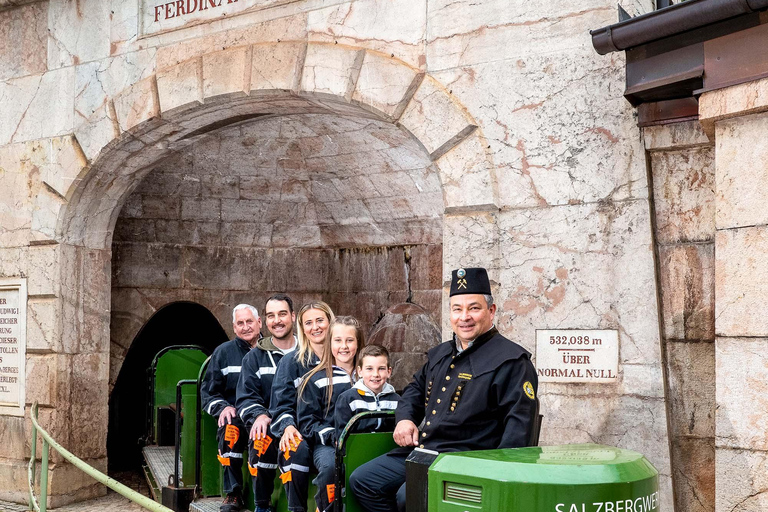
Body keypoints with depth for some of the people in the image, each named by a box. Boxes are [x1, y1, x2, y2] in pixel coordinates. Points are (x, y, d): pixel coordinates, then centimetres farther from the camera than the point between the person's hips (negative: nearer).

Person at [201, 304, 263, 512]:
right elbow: (208, 391, 14)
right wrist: (223, 407, -7)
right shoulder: (223, 352, 12)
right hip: (236, 415, 1)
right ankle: (233, 494, -23)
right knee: (230, 428, -35)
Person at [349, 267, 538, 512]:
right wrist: (404, 418, 12)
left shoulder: (511, 360, -10)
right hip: (417, 450, 8)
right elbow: (416, 388, 32)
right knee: (361, 480, 7)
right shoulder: (440, 354, 17)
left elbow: (519, 421, -17)